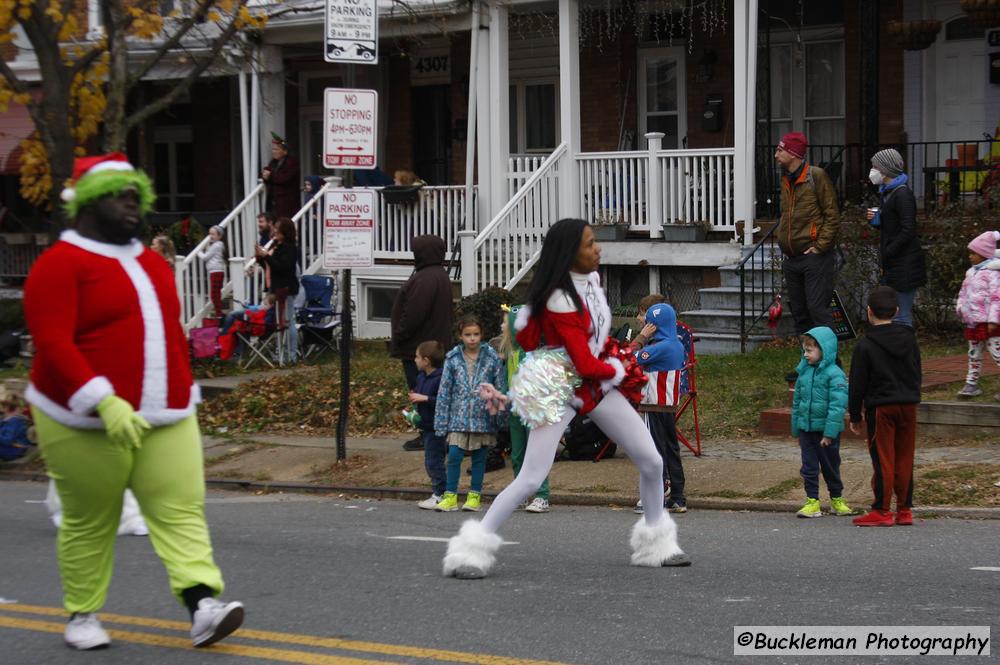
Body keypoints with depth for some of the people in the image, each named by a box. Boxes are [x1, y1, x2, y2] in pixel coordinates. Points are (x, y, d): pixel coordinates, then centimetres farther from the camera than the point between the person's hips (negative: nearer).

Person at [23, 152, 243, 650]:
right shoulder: (60, 265, -9)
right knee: (89, 521, 5)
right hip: (86, 424, -6)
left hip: (166, 420, 6)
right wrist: (105, 403, -28)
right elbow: (53, 345, -19)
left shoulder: (152, 263, 15)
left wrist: (184, 394, 19)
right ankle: (82, 614, 21)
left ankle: (203, 607, -14)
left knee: (182, 510, -7)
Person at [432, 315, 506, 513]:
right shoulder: (453, 359, 2)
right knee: (454, 455, -6)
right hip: (459, 416, 0)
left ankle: (475, 496, 17)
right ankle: (450, 496, 3)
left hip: (482, 417, 0)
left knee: (479, 457, 7)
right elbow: (444, 392, 4)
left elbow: (501, 389, 3)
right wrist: (441, 422, 2)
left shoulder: (492, 358, -1)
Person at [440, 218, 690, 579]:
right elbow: (586, 365, -22)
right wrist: (616, 369, -4)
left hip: (596, 384, 8)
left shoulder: (592, 278, 3)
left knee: (652, 462, 8)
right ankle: (475, 547, -6)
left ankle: (656, 541, 26)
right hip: (558, 387, -8)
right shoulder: (560, 300, -23)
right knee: (531, 479, -14)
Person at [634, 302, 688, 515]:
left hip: (655, 406, -9)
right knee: (671, 451, 11)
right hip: (670, 405, 9)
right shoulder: (677, 345, 10)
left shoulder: (660, 347, -18)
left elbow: (633, 359, -23)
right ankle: (677, 498, 13)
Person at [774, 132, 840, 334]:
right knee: (798, 311, 11)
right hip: (791, 257, 8)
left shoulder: (816, 176, -8)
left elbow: (832, 216, -10)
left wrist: (820, 246, -15)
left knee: (817, 308, -12)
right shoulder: (786, 180, 15)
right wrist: (781, 239, 12)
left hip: (814, 255, -8)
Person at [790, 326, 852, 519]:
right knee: (809, 467, 4)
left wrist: (829, 433, -22)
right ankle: (812, 501, 9)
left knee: (830, 466, 10)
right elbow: (797, 401, 15)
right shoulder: (804, 372, 6)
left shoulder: (834, 374, -14)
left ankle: (836, 499, 25)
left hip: (827, 430, -5)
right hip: (806, 429, 5)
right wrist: (796, 428, 14)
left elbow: (837, 405, -18)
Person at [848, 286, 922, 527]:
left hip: (880, 407, -5)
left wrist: (855, 415, 1)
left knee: (882, 460, -1)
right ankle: (905, 509, 13)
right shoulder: (909, 338, 7)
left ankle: (882, 511, 1)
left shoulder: (865, 345, -9)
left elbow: (858, 384, -6)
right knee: (905, 459, 10)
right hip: (908, 404, 5)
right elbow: (917, 373, 16)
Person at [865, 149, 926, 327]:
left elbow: (908, 230, -20)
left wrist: (887, 254, -17)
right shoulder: (886, 192, 14)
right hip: (892, 264, 10)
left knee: (901, 318, -8)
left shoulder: (902, 194, -15)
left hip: (904, 265, -10)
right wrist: (875, 220, 4)